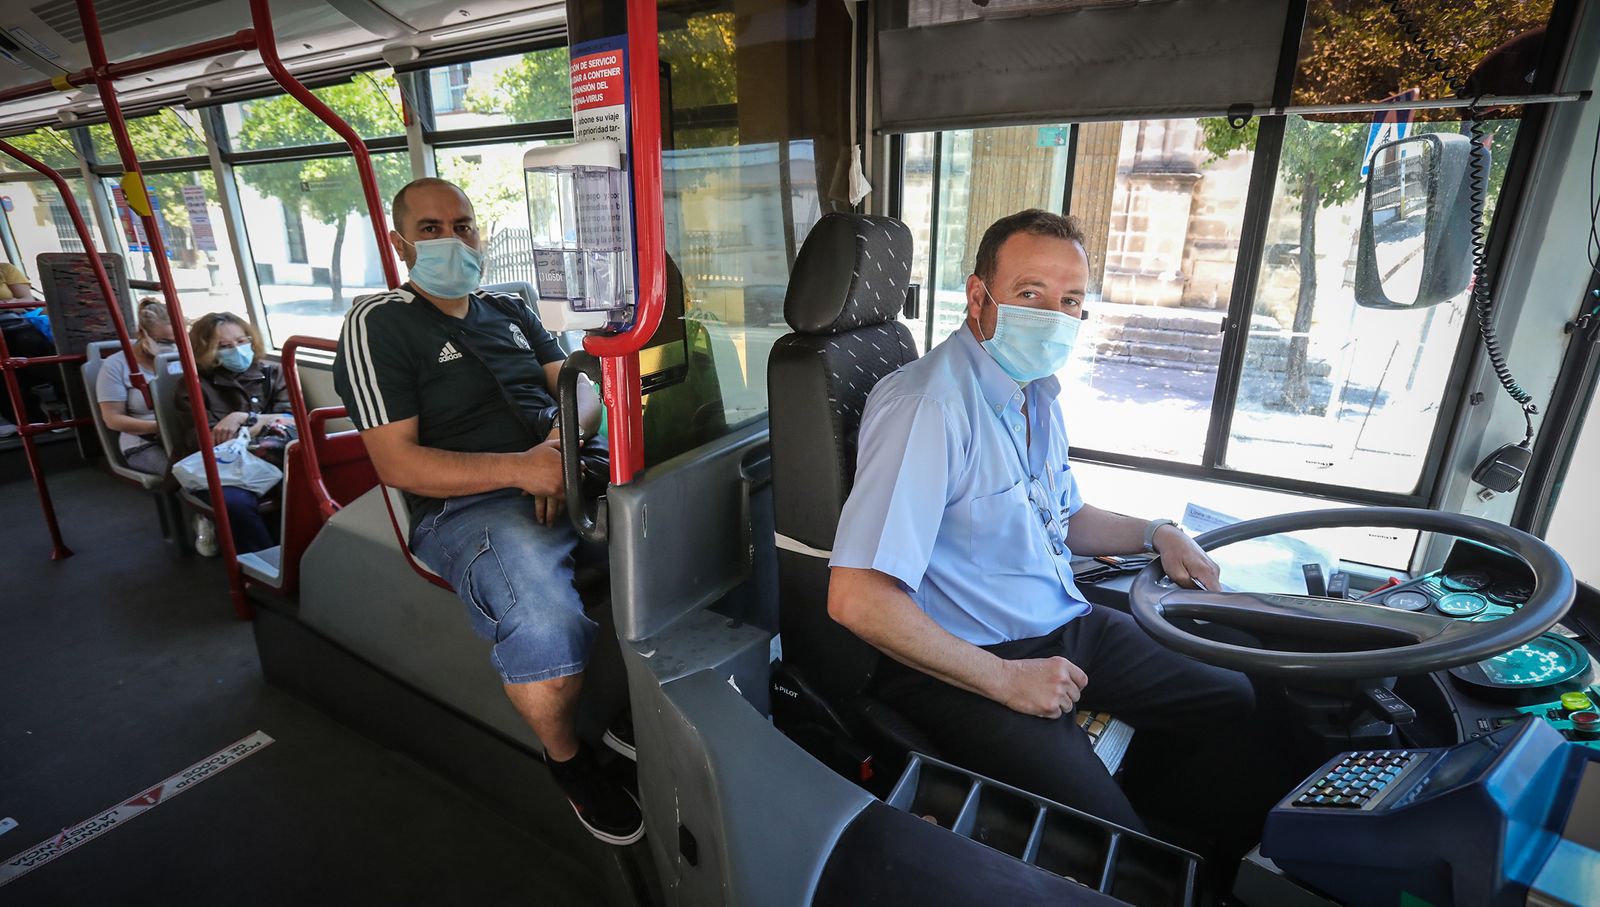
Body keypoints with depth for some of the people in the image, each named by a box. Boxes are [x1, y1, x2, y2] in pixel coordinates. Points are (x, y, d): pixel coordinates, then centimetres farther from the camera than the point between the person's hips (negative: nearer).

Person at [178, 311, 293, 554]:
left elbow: (294, 420, 9)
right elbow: (209, 440, 6)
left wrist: (243, 418, -3)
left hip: (280, 459, 1)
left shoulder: (273, 373, 22)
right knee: (234, 502, -39)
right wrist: (268, 423, 1)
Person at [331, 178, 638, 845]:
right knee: (547, 622, -35)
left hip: (563, 474, 7)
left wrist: (561, 441, -12)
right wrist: (521, 468, -20)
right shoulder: (377, 325, 3)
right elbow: (398, 464, -7)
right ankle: (566, 760, -2)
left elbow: (581, 389, 13)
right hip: (465, 506, -6)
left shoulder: (510, 312, 23)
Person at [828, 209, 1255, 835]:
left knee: (1239, 703, 10)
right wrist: (1005, 679, -22)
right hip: (965, 666, -9)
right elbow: (856, 599, -29)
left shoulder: (1037, 389, 9)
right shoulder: (929, 407, -24)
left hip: (1068, 627, 9)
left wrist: (1154, 534, 7)